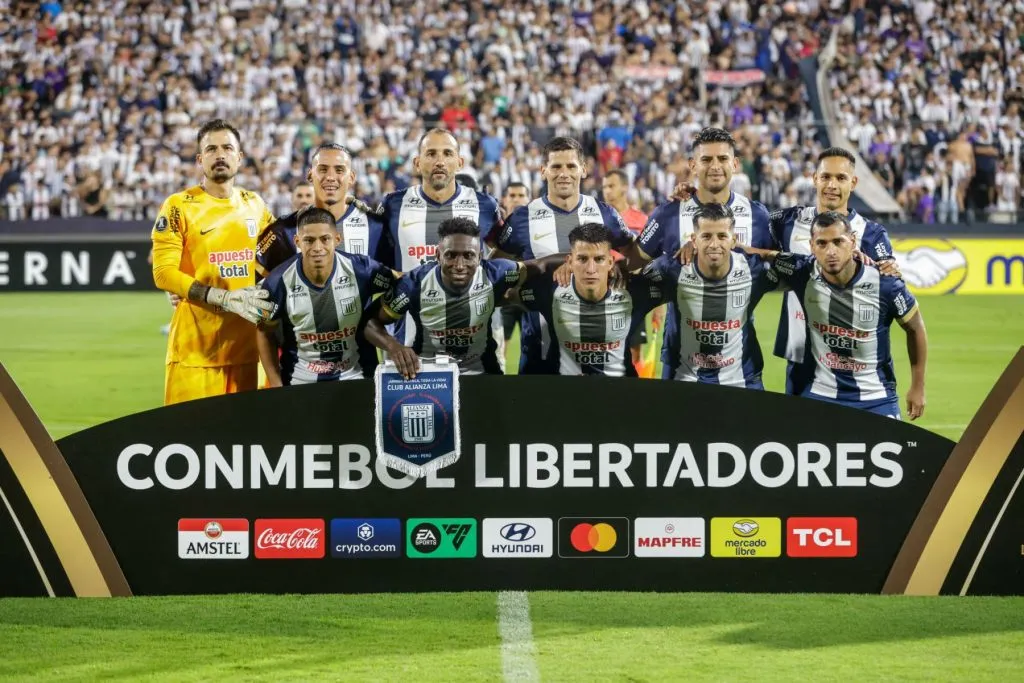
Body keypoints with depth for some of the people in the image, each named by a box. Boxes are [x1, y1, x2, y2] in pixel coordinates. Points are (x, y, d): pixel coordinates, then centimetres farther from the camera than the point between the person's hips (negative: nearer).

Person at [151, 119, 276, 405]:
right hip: (196, 346, -4)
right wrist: (224, 298, -18)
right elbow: (163, 272, -11)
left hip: (247, 343, 5)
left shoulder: (255, 205, 13)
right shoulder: (180, 207, -3)